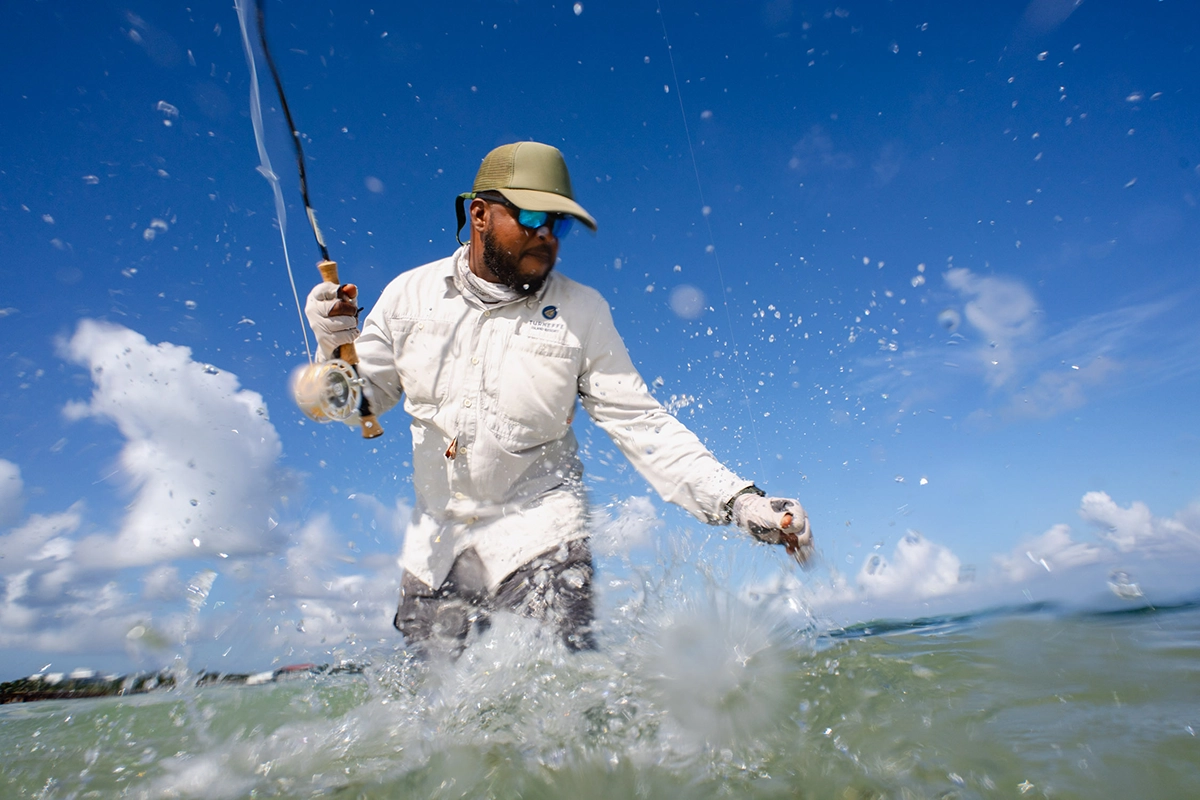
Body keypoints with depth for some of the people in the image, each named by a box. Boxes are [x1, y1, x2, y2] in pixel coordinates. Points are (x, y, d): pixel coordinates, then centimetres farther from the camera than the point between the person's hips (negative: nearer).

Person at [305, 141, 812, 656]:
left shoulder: (581, 311, -8)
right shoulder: (412, 293, -2)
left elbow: (642, 424, -10)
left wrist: (737, 502, -19)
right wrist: (337, 346, -17)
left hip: (536, 530, -2)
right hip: (434, 540, 3)